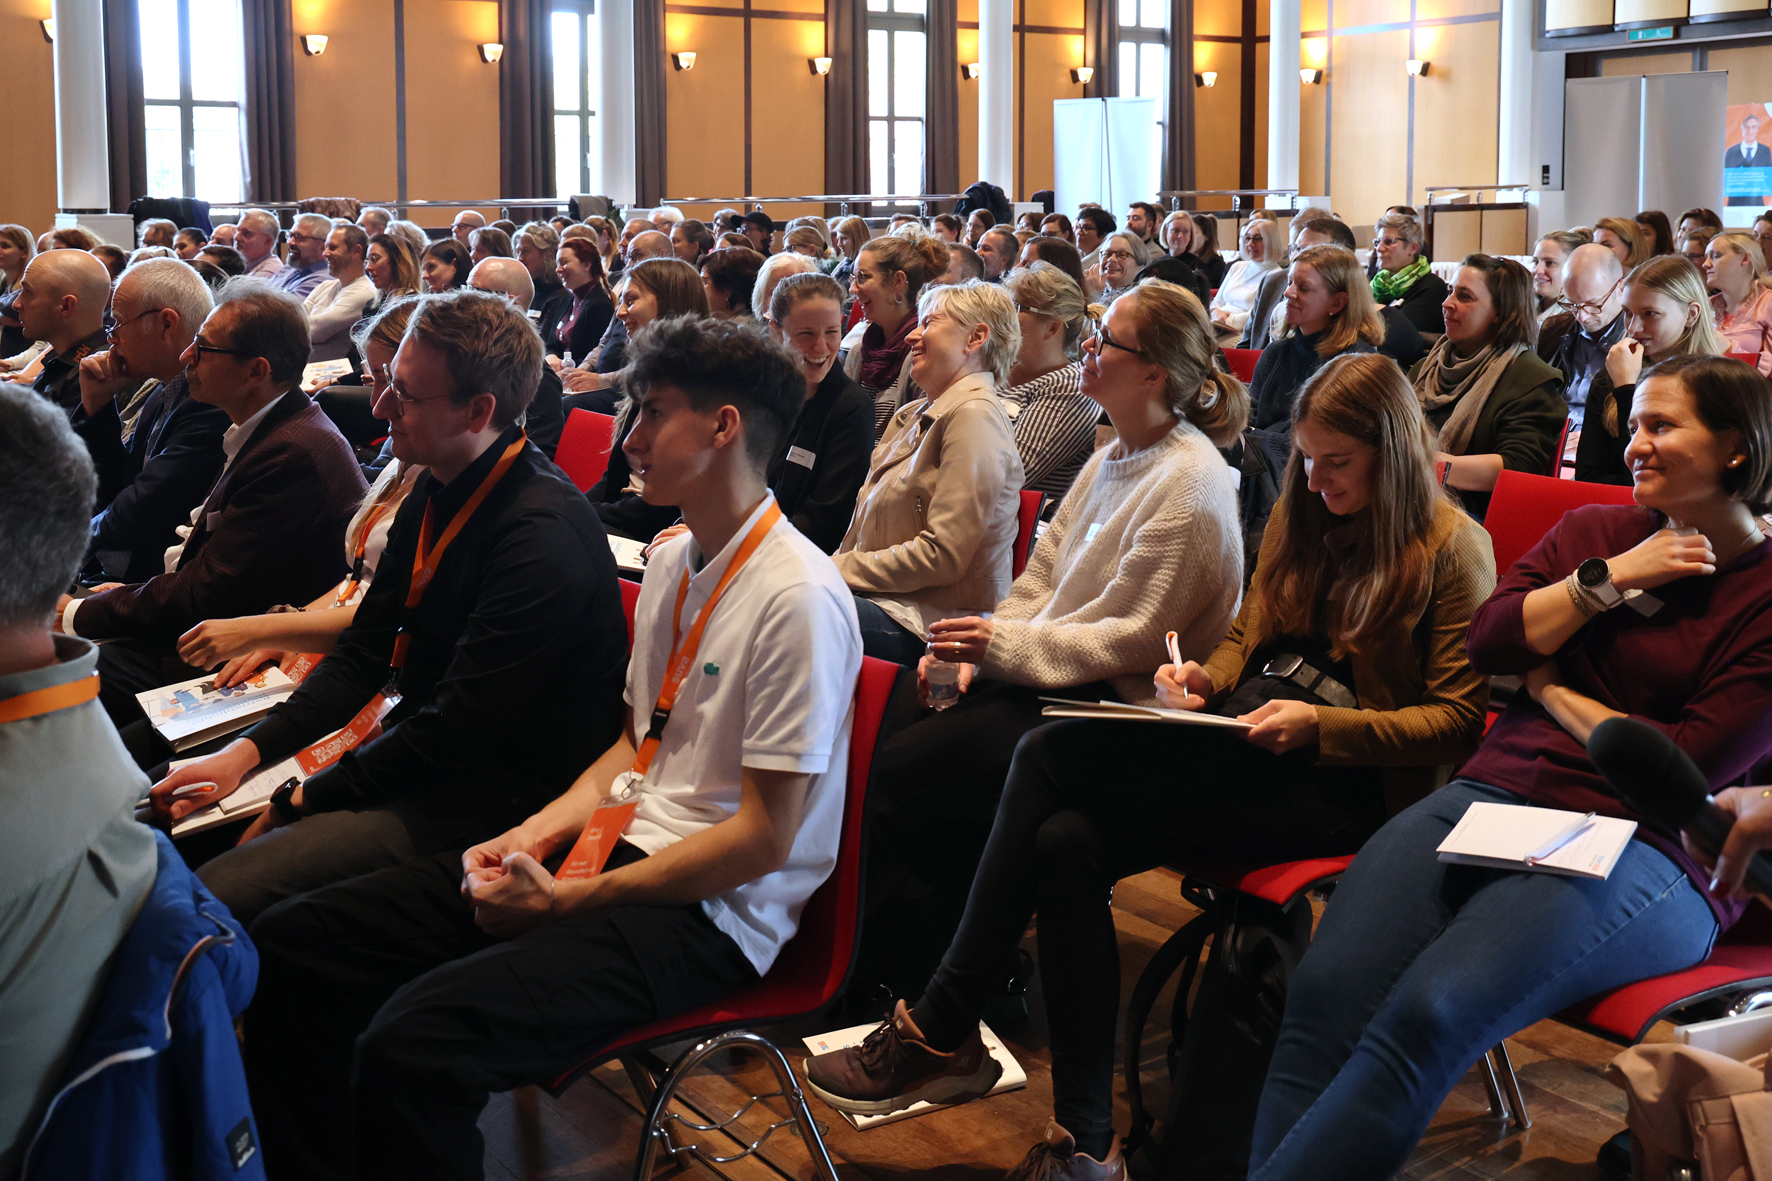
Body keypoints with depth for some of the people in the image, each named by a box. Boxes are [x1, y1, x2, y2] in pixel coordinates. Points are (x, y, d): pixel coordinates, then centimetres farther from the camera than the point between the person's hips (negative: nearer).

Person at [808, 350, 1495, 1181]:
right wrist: (1203, 679, 1)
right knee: (1068, 841, -25)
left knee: (1053, 754, -24)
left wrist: (1319, 724, -18)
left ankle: (941, 1028, -16)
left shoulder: (1453, 550, -1)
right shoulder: (1303, 515, 19)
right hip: (1244, 743, 7)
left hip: (1342, 781, -7)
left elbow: (1457, 721, -6)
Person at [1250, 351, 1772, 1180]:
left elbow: (1696, 762, -6)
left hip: (1640, 853, -5)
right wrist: (1611, 577, 0)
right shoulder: (1593, 530, 21)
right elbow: (1487, 643, 8)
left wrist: (1557, 696, 4)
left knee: (1428, 1017, -31)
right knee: (1324, 992, -22)